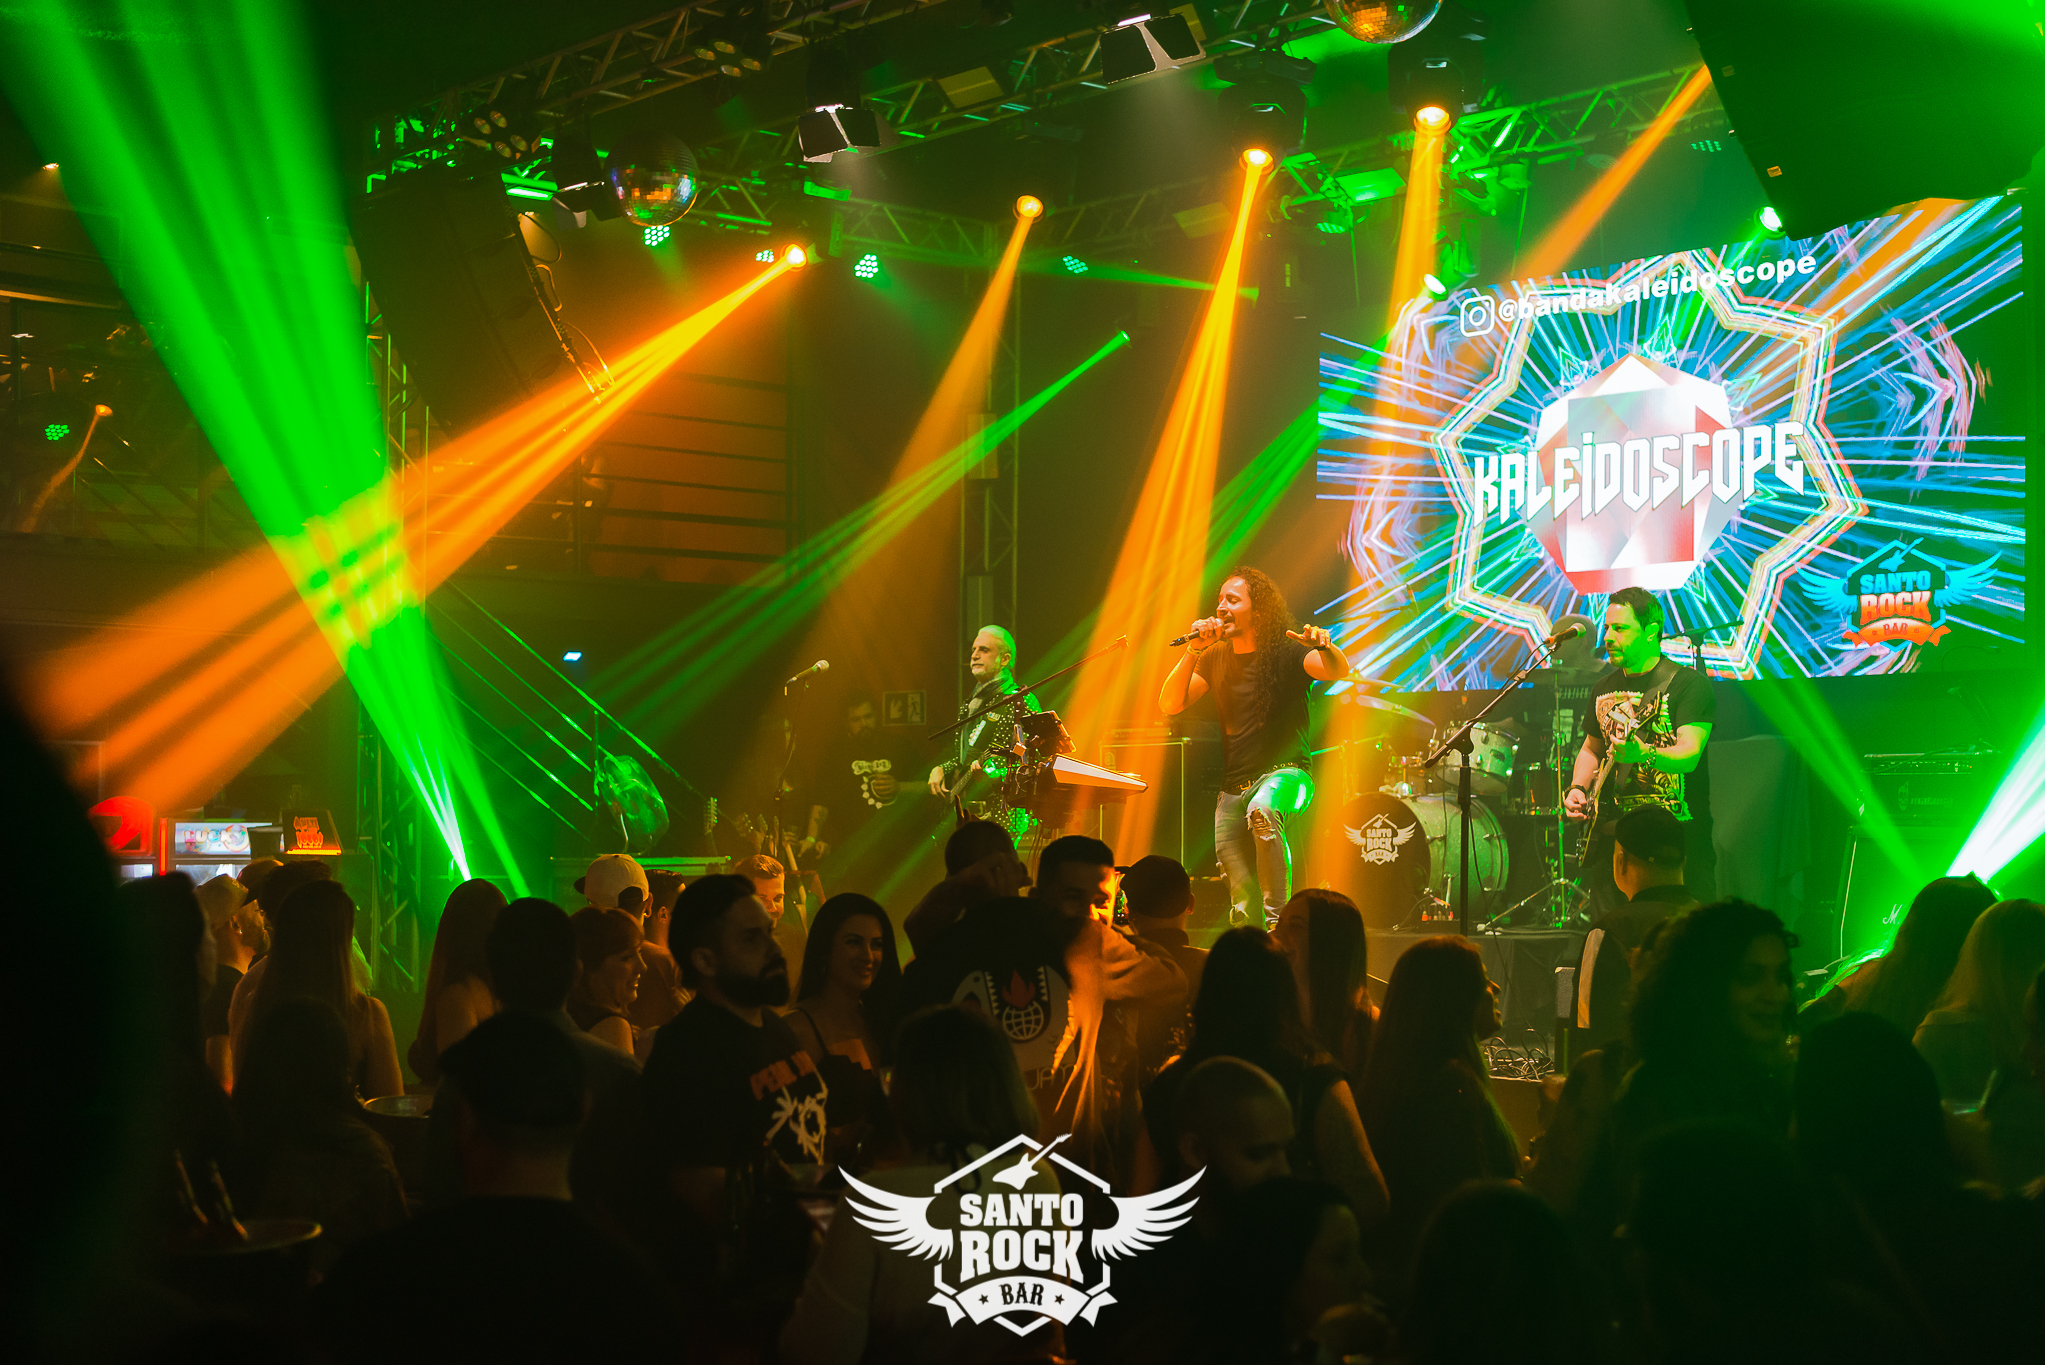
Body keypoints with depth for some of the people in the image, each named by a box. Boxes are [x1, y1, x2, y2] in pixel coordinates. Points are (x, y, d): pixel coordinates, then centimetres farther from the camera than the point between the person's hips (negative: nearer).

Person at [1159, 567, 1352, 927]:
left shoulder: (1285, 653, -6)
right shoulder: (1215, 658, 9)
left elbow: (1340, 671, -22)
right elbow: (1170, 705, 1)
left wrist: (1325, 646, -44)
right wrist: (1193, 652, -10)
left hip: (1284, 774, -5)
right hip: (1233, 788, 5)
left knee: (1261, 811, -40)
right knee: (1242, 908, 4)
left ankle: (1278, 918, -33)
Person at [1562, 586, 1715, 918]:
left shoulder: (1688, 683, -7)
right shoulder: (1605, 689, 14)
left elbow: (1690, 754, -19)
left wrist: (1645, 754, -37)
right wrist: (1578, 788, 9)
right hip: (1612, 829, 6)